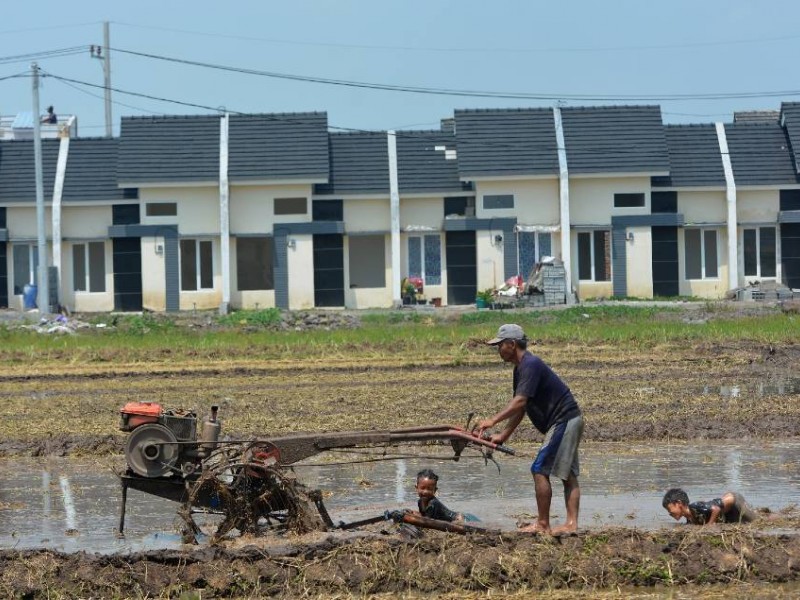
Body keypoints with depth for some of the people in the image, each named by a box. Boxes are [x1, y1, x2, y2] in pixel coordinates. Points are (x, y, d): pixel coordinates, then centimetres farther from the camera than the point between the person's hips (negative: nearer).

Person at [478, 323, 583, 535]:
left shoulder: (530, 365, -17)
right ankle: (572, 523, 6)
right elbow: (520, 408, 20)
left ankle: (543, 525, -8)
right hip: (570, 420, 11)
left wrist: (493, 421, -33)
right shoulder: (521, 367, 16)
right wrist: (503, 436, 16)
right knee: (568, 474, 7)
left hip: (562, 420, -11)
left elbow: (520, 402, -28)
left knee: (540, 470, -10)